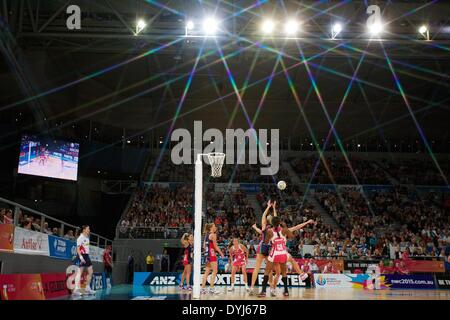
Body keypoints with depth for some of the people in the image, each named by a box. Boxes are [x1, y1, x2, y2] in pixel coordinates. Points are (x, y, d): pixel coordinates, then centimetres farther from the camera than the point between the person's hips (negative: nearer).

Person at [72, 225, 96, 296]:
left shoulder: (87, 238, 15)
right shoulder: (80, 238, -12)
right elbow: (78, 249, -17)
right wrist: (81, 257, -27)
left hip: (86, 256, 9)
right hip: (81, 256, -9)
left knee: (90, 271, 8)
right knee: (79, 272, -9)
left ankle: (87, 288, 15)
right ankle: (76, 289, -9)